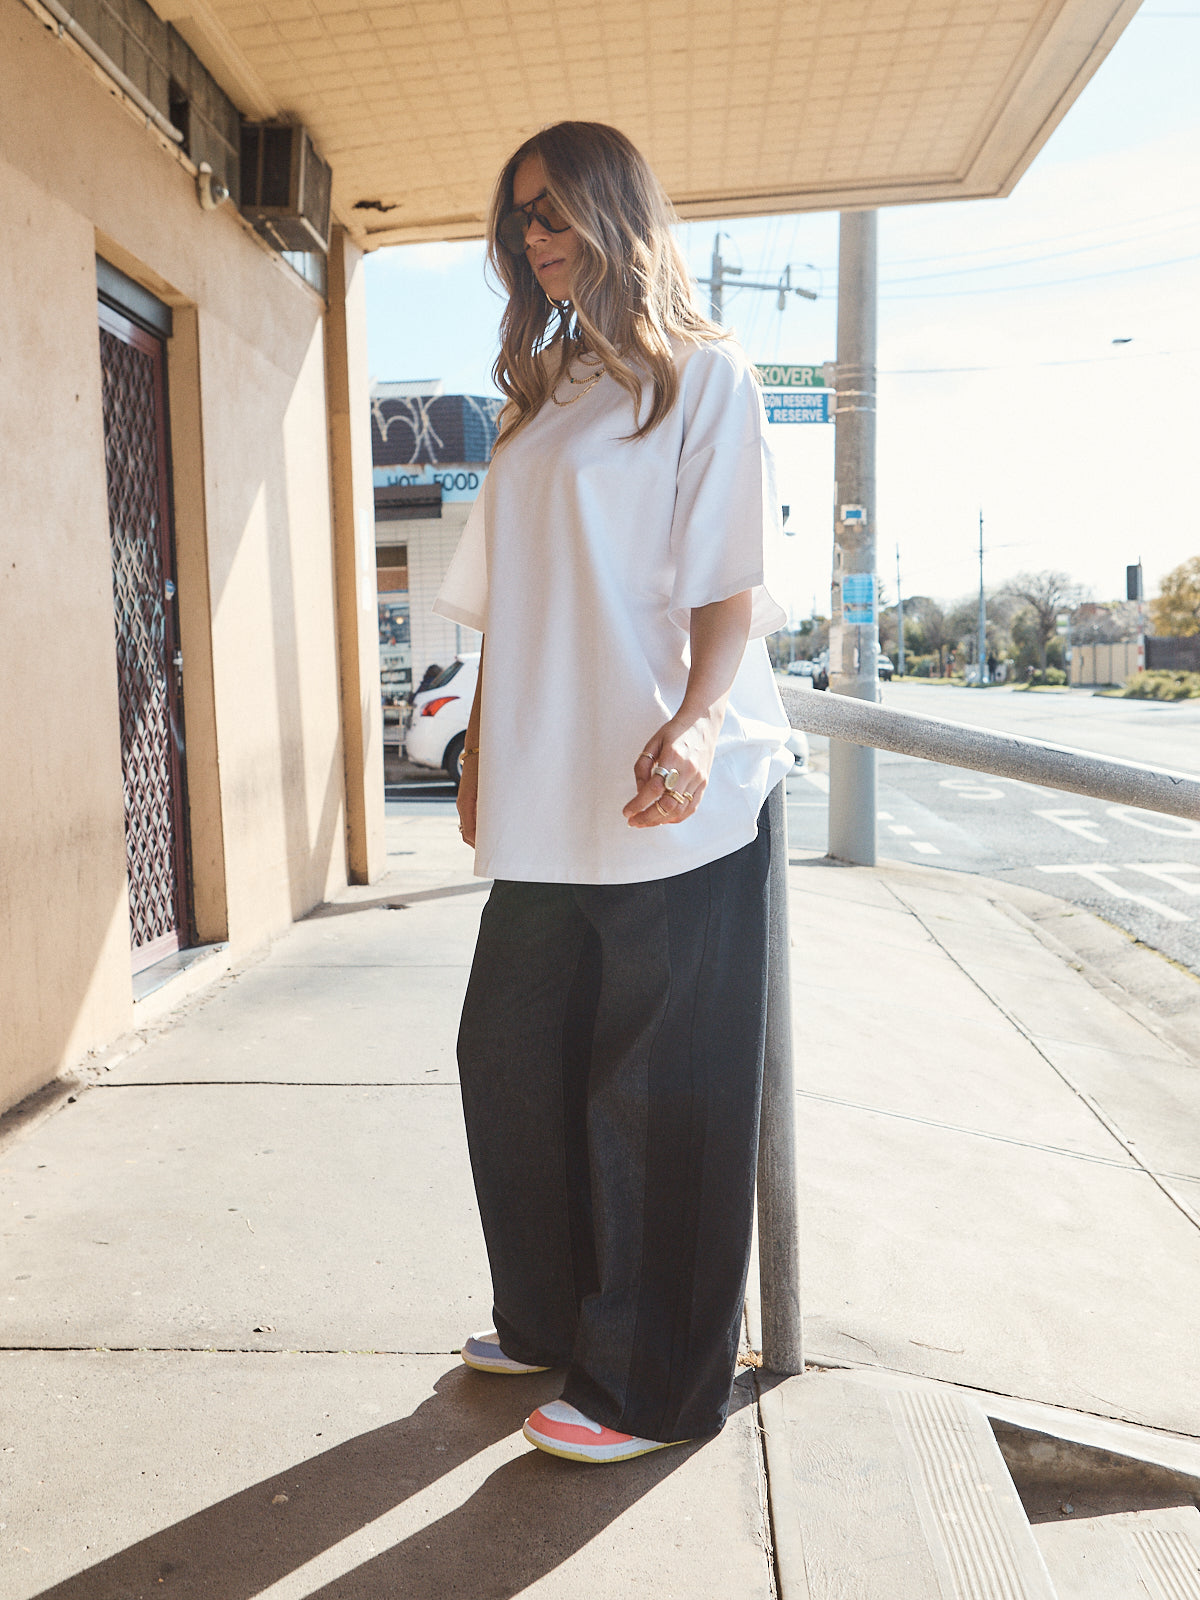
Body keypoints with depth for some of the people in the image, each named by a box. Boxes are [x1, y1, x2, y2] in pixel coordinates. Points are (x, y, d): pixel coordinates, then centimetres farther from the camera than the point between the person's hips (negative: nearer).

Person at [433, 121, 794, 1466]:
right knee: (509, 1058, 13)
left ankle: (655, 1382, 20)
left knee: (657, 1100, 1)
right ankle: (553, 1320, 33)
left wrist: (693, 726, -24)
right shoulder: (540, 402, 21)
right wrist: (481, 751, 15)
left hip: (668, 806, -7)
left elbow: (731, 584, -8)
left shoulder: (700, 375, 2)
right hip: (545, 806, 7)